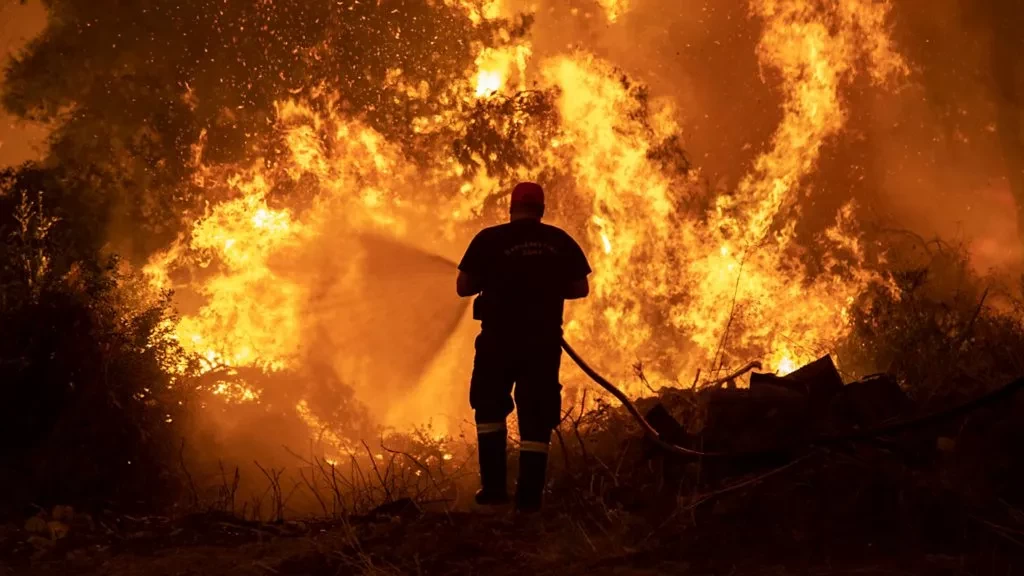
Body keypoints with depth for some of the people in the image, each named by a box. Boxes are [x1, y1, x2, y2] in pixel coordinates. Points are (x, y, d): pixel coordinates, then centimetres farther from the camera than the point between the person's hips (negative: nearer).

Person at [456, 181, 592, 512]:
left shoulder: (489, 239, -5)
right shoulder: (561, 242, 2)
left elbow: (463, 287, -4)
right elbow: (580, 288, 7)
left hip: (499, 338, -1)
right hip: (543, 340, 1)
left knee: (490, 409, 17)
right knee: (536, 417, 6)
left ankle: (494, 486, 9)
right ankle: (529, 496, 2)